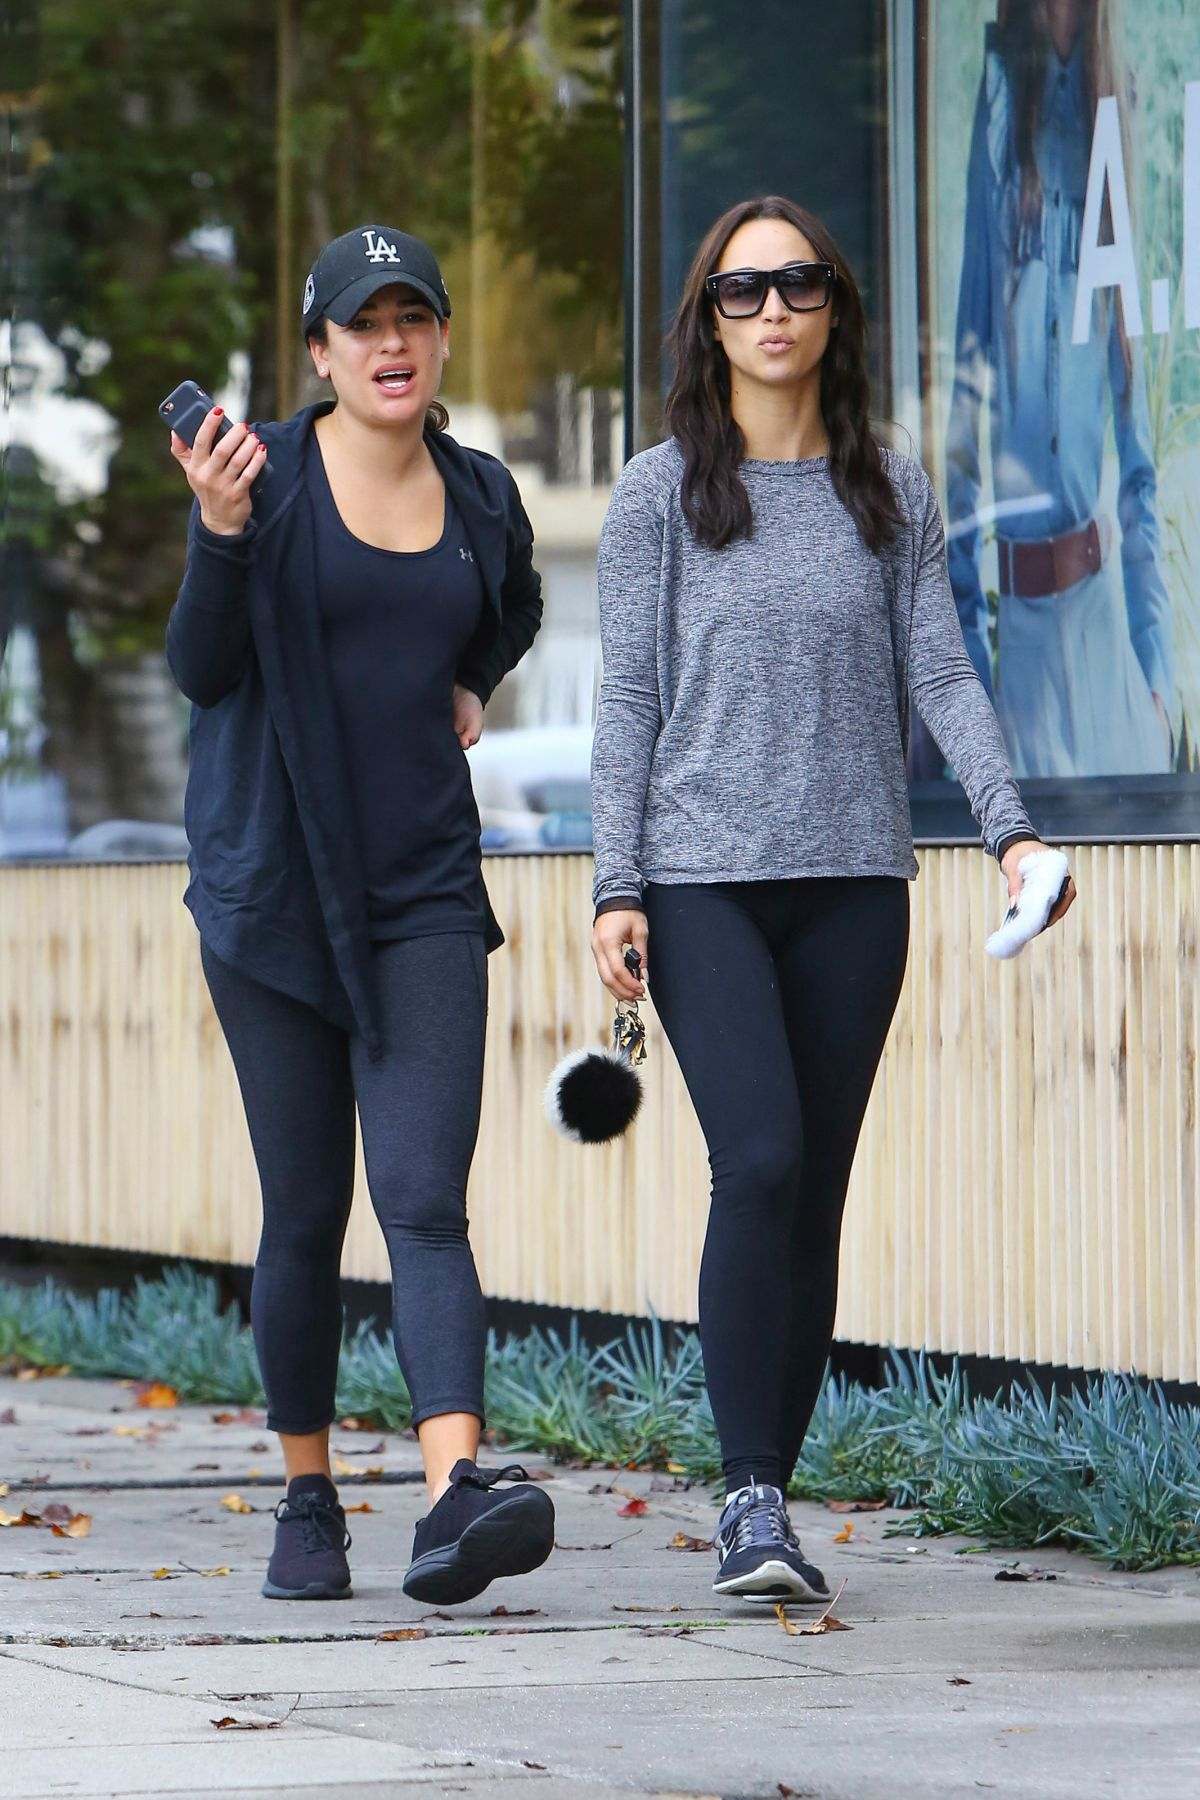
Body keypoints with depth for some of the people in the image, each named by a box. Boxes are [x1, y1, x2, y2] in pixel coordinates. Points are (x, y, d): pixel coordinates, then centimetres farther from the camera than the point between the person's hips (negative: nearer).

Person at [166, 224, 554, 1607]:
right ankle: (308, 1503, 20)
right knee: (304, 1216, 4)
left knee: (425, 1203, -13)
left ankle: (457, 1495, -29)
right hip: (271, 890, -2)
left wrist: (468, 687, 13)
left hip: (425, 892, 2)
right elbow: (199, 668, -11)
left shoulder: (482, 498, 9)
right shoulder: (266, 475, -3)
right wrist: (220, 533, -26)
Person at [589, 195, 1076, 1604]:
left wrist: (1009, 826, -8)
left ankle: (766, 1508, 11)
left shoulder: (891, 494, 11)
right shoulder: (661, 494, 4)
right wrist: (617, 888, -4)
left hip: (852, 880, 3)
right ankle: (750, 1498, -14)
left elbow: (941, 674, 7)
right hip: (703, 880, -3)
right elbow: (628, 699, 3)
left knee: (817, 1195, 3)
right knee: (758, 1162, -18)